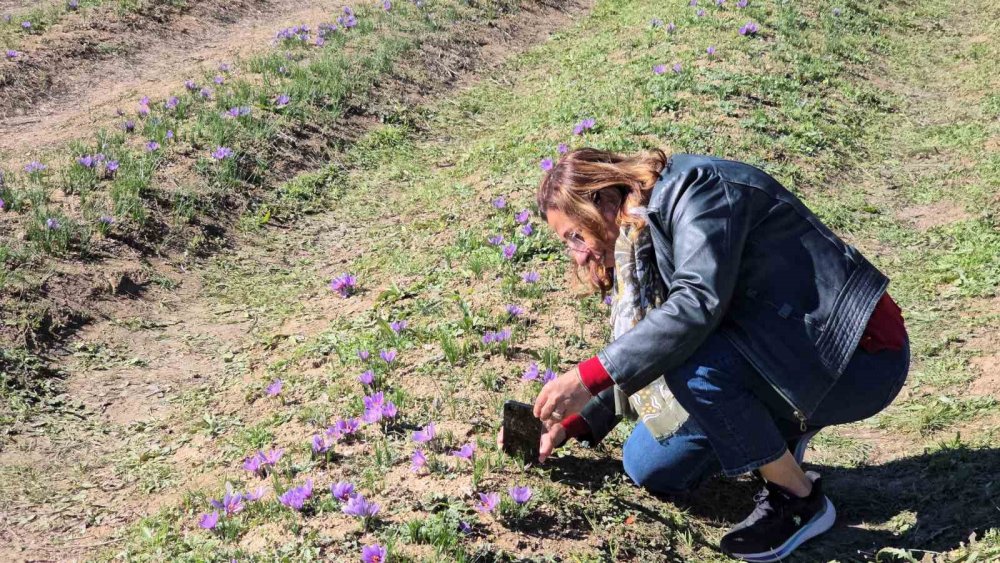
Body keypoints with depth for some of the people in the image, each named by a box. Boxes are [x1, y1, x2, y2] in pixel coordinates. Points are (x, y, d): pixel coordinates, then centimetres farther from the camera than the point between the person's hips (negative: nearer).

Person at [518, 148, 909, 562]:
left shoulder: (693, 188, -18)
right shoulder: (642, 234, 9)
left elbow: (698, 304, -32)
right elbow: (640, 353, 14)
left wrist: (589, 377, -32)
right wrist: (571, 425, 6)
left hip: (860, 354, -8)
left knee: (689, 365, -31)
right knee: (648, 467, 0)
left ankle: (799, 500, -11)